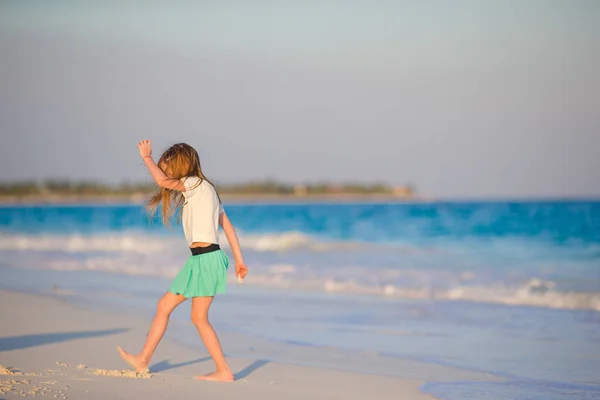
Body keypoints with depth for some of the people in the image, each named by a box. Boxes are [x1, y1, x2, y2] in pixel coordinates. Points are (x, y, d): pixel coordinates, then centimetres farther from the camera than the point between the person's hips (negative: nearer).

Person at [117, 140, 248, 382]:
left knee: (199, 318, -5)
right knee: (164, 305, 13)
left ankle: (224, 371, -1)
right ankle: (143, 360, 21)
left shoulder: (197, 184, -8)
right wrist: (239, 259, 16)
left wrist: (146, 157, -5)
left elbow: (161, 181, -21)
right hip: (199, 260, 10)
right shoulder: (203, 190, 19)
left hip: (206, 258, -10)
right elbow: (228, 227, 17)